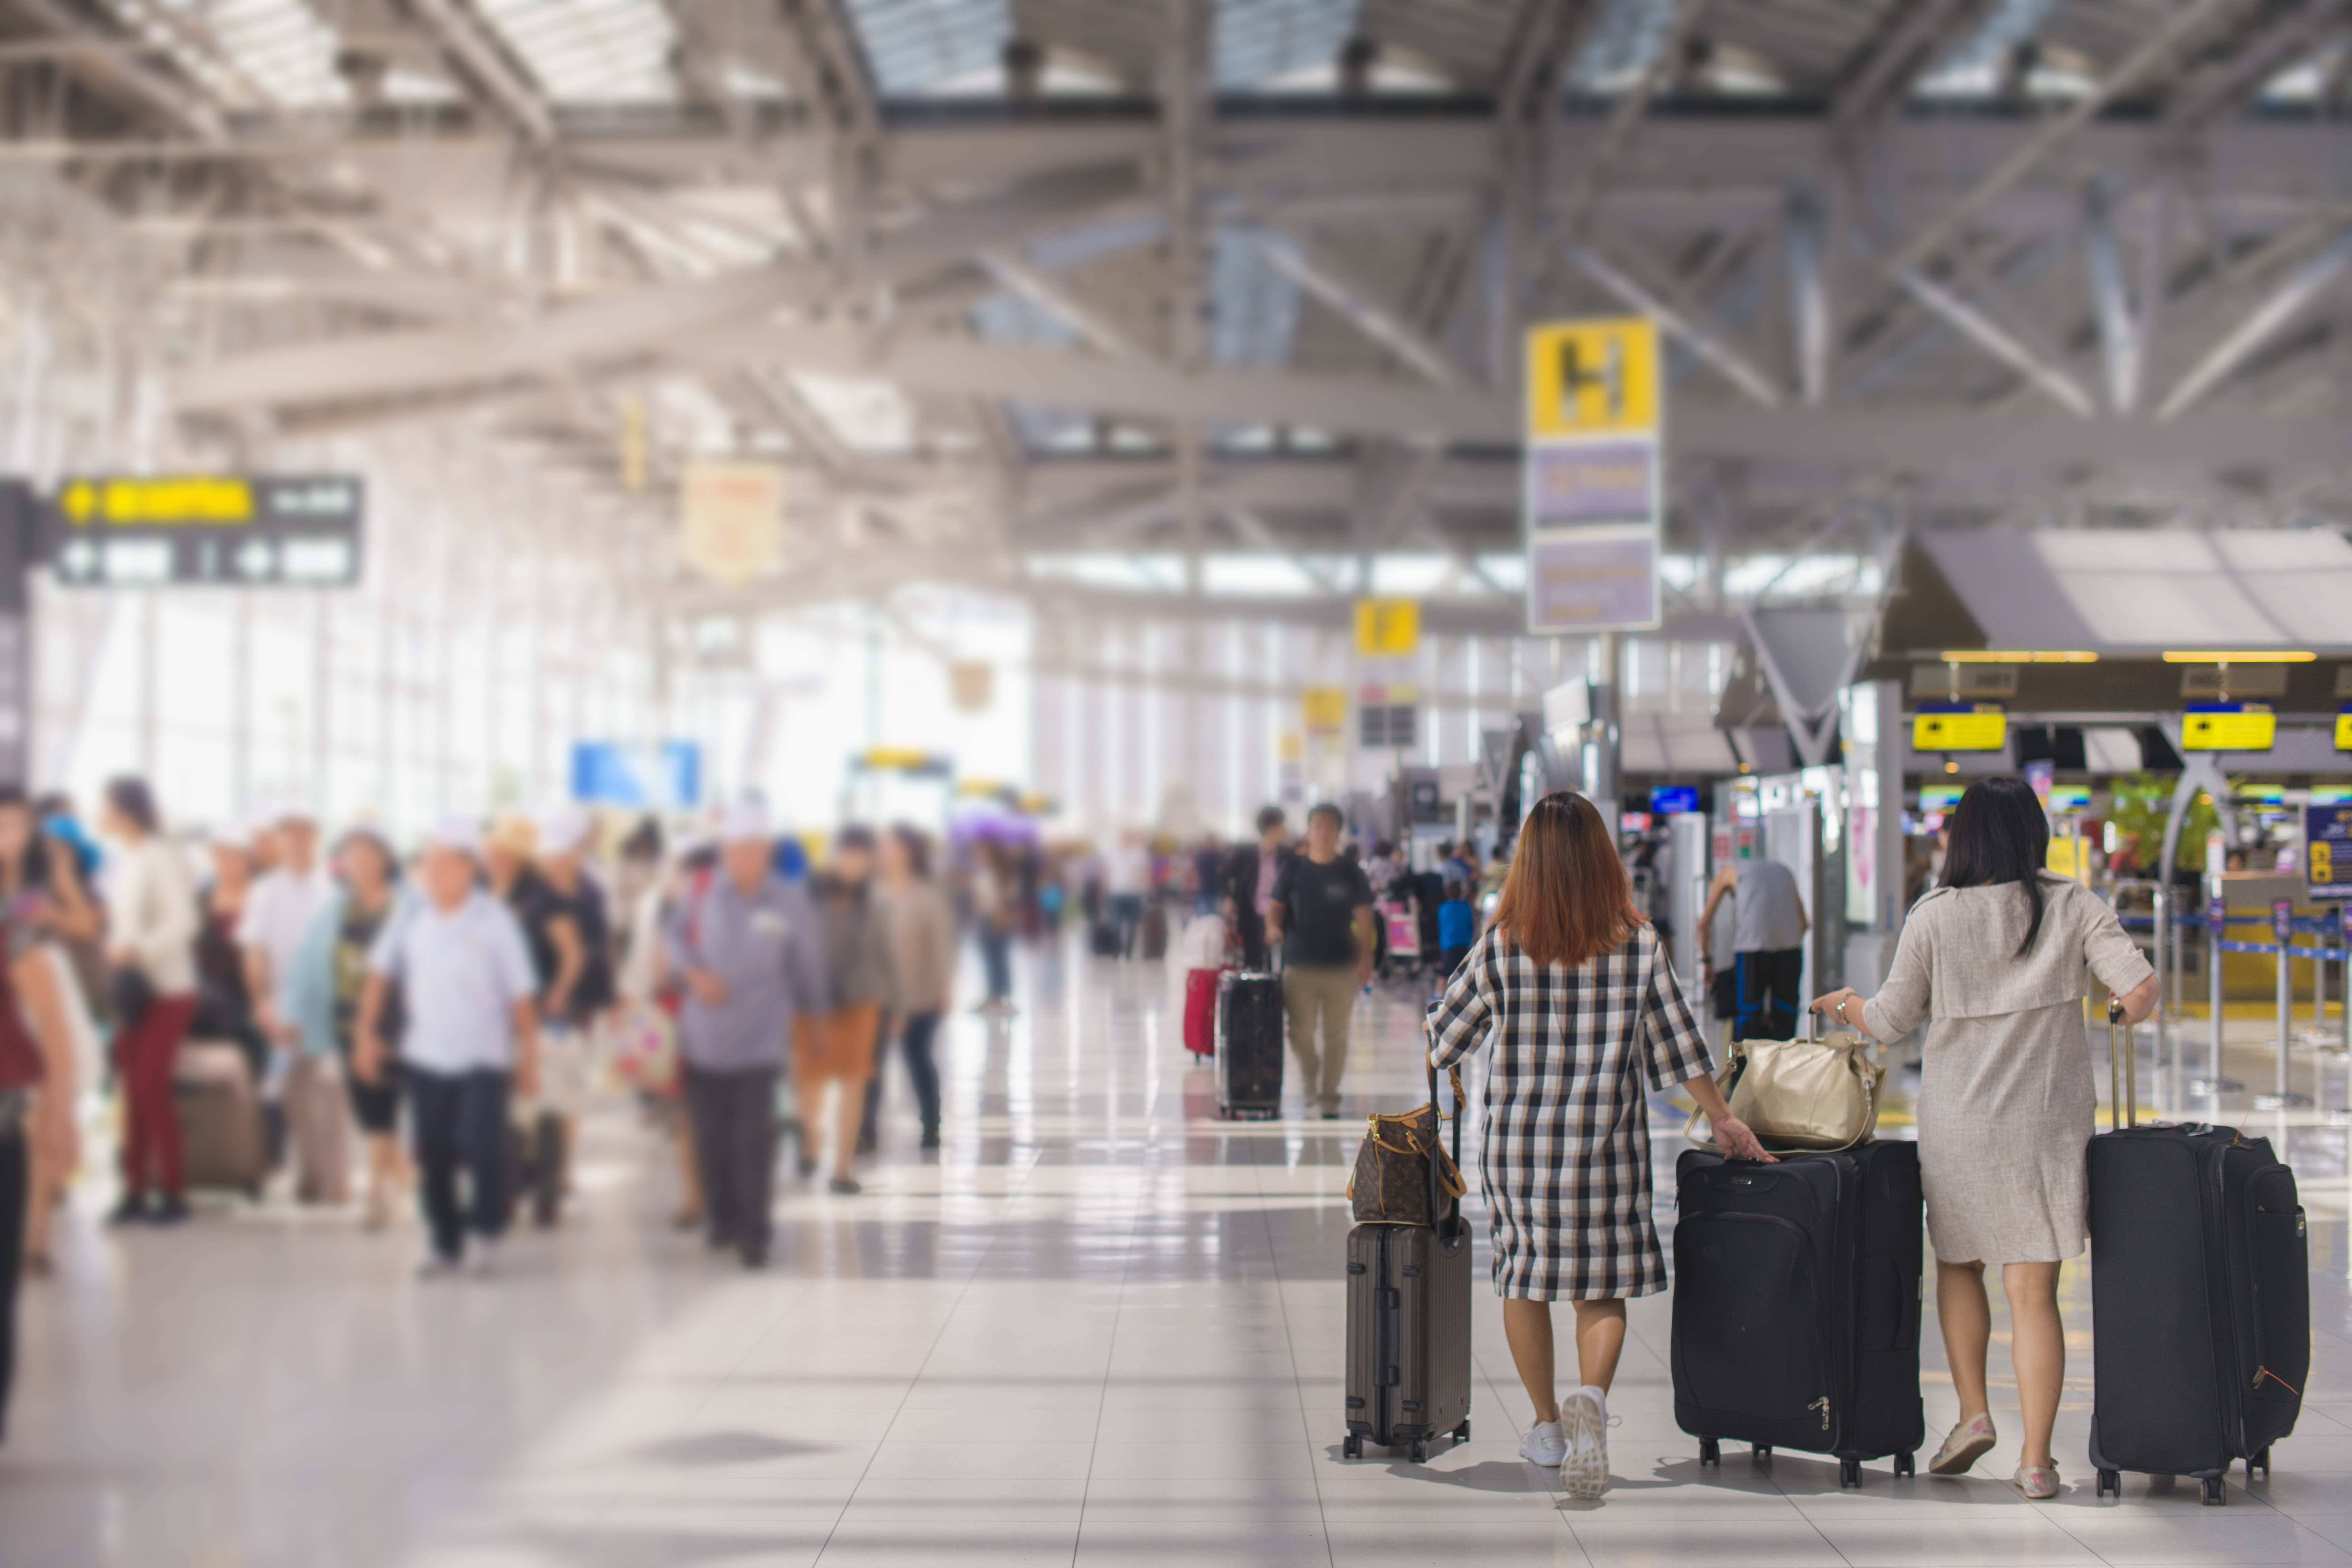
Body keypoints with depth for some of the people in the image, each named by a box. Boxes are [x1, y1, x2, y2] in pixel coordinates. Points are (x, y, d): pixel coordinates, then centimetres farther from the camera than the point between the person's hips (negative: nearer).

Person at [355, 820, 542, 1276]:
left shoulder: (496, 921, -10)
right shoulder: (411, 916, -1)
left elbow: (521, 996, -6)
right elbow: (380, 975, 9)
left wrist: (529, 1061, -5)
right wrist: (368, 1034, 5)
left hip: (484, 1059, -3)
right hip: (425, 1056, 3)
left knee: (480, 1145, -14)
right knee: (433, 1153, 6)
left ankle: (487, 1230, 9)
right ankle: (445, 1244, 21)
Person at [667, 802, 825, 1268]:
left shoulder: (789, 901, -8)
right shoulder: (701, 890, -4)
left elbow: (808, 961, 5)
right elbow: (673, 933, 10)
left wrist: (809, 1011, 17)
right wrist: (694, 971, -9)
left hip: (760, 1041, -2)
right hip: (704, 1037, 2)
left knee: (754, 1137, -7)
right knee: (710, 1134, 10)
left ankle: (753, 1233, 0)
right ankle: (721, 1219, 27)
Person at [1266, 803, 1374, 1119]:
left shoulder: (1350, 872, 3)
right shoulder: (1293, 868, 4)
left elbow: (1363, 917, 5)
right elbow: (1275, 905, 5)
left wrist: (1366, 958, -2)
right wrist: (1273, 926, -17)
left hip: (1341, 967, 0)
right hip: (1299, 965, 0)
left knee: (1336, 1035, 2)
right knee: (1300, 1033, -1)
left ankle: (1329, 1096, 14)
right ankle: (1309, 1073, 30)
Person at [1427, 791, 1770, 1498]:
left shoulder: (1500, 948, -8)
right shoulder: (1640, 945, -5)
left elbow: (1443, 1036, 4)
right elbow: (1679, 1043, 3)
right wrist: (1723, 1119, 16)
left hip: (1518, 1141, 0)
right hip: (1608, 1143, 0)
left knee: (1525, 1279, 16)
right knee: (1603, 1287, 7)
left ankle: (1548, 1425, 24)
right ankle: (1591, 1395, -20)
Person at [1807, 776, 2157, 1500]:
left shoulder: (1934, 917, -4)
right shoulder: (2072, 905, -4)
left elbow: (1890, 1022, 3)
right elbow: (2140, 990, -11)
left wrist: (1844, 1003, 24)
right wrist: (2134, 1007, 13)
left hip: (1958, 1124, 0)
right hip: (2047, 1124, 0)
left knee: (1957, 1263, 22)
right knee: (2033, 1290, 3)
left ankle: (1972, 1412, 12)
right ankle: (2036, 1458, 1)